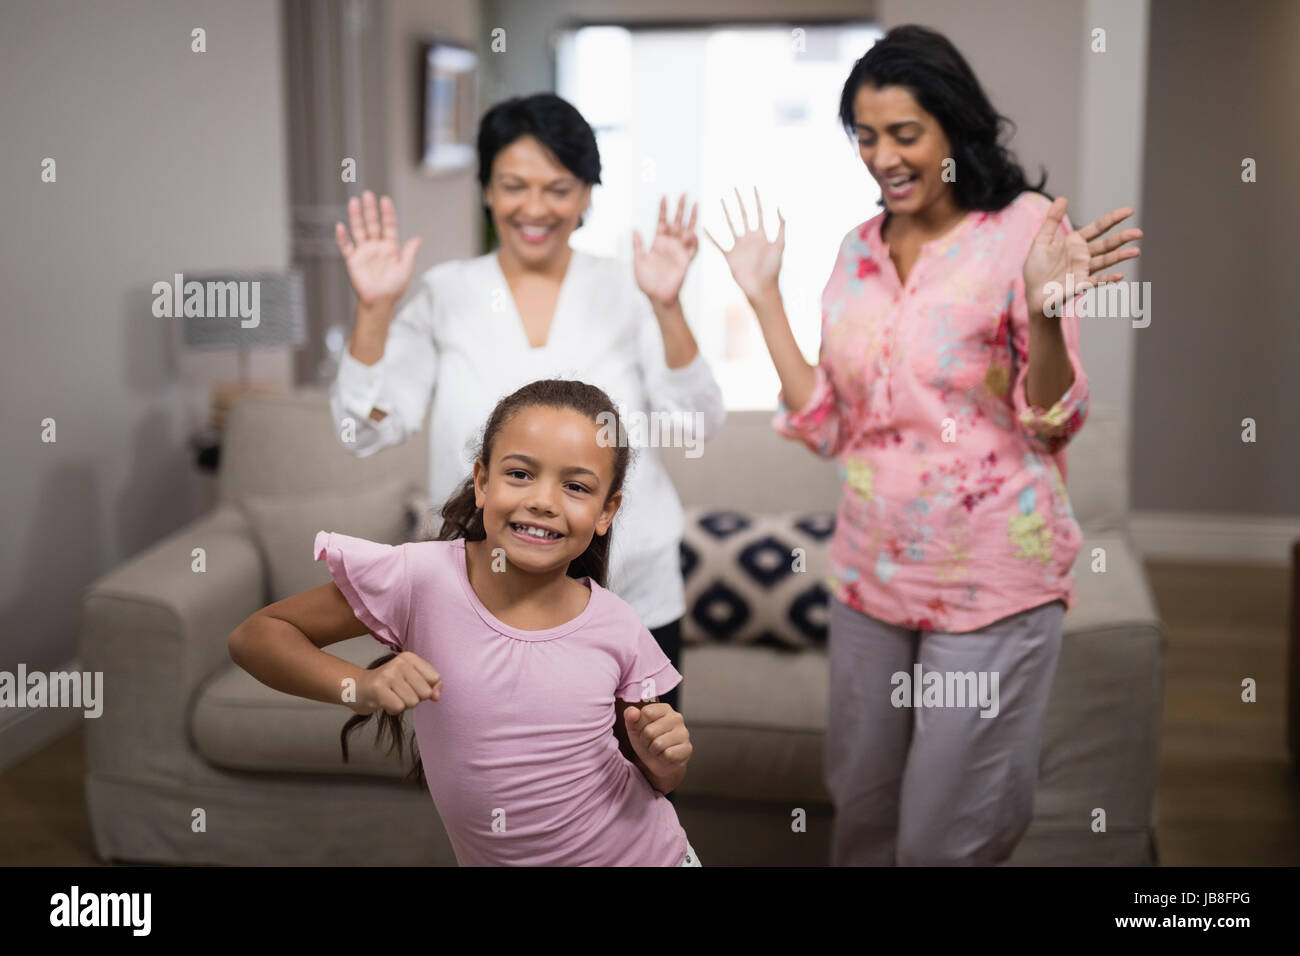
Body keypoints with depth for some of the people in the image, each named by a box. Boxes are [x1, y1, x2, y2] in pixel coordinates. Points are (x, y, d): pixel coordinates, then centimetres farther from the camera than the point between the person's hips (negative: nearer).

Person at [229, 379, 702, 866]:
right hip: (496, 859, 0)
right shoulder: (424, 578, -19)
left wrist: (663, 762, -20)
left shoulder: (617, 629, -14)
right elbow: (255, 635, -13)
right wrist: (359, 686, -28)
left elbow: (656, 780, 2)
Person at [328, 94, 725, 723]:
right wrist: (374, 309, -19)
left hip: (631, 605, 0)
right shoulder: (446, 294, 0)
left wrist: (666, 308, -24)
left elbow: (696, 424, -11)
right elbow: (366, 431, -6)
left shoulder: (625, 292, -1)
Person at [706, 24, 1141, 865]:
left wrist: (1045, 311, -26)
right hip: (873, 569, 5)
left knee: (946, 837, 5)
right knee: (861, 813, 18)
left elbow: (1056, 424, -9)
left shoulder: (1024, 226, -9)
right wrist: (764, 297, 4)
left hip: (991, 580, -5)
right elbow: (827, 428, 6)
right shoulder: (859, 250, 7)